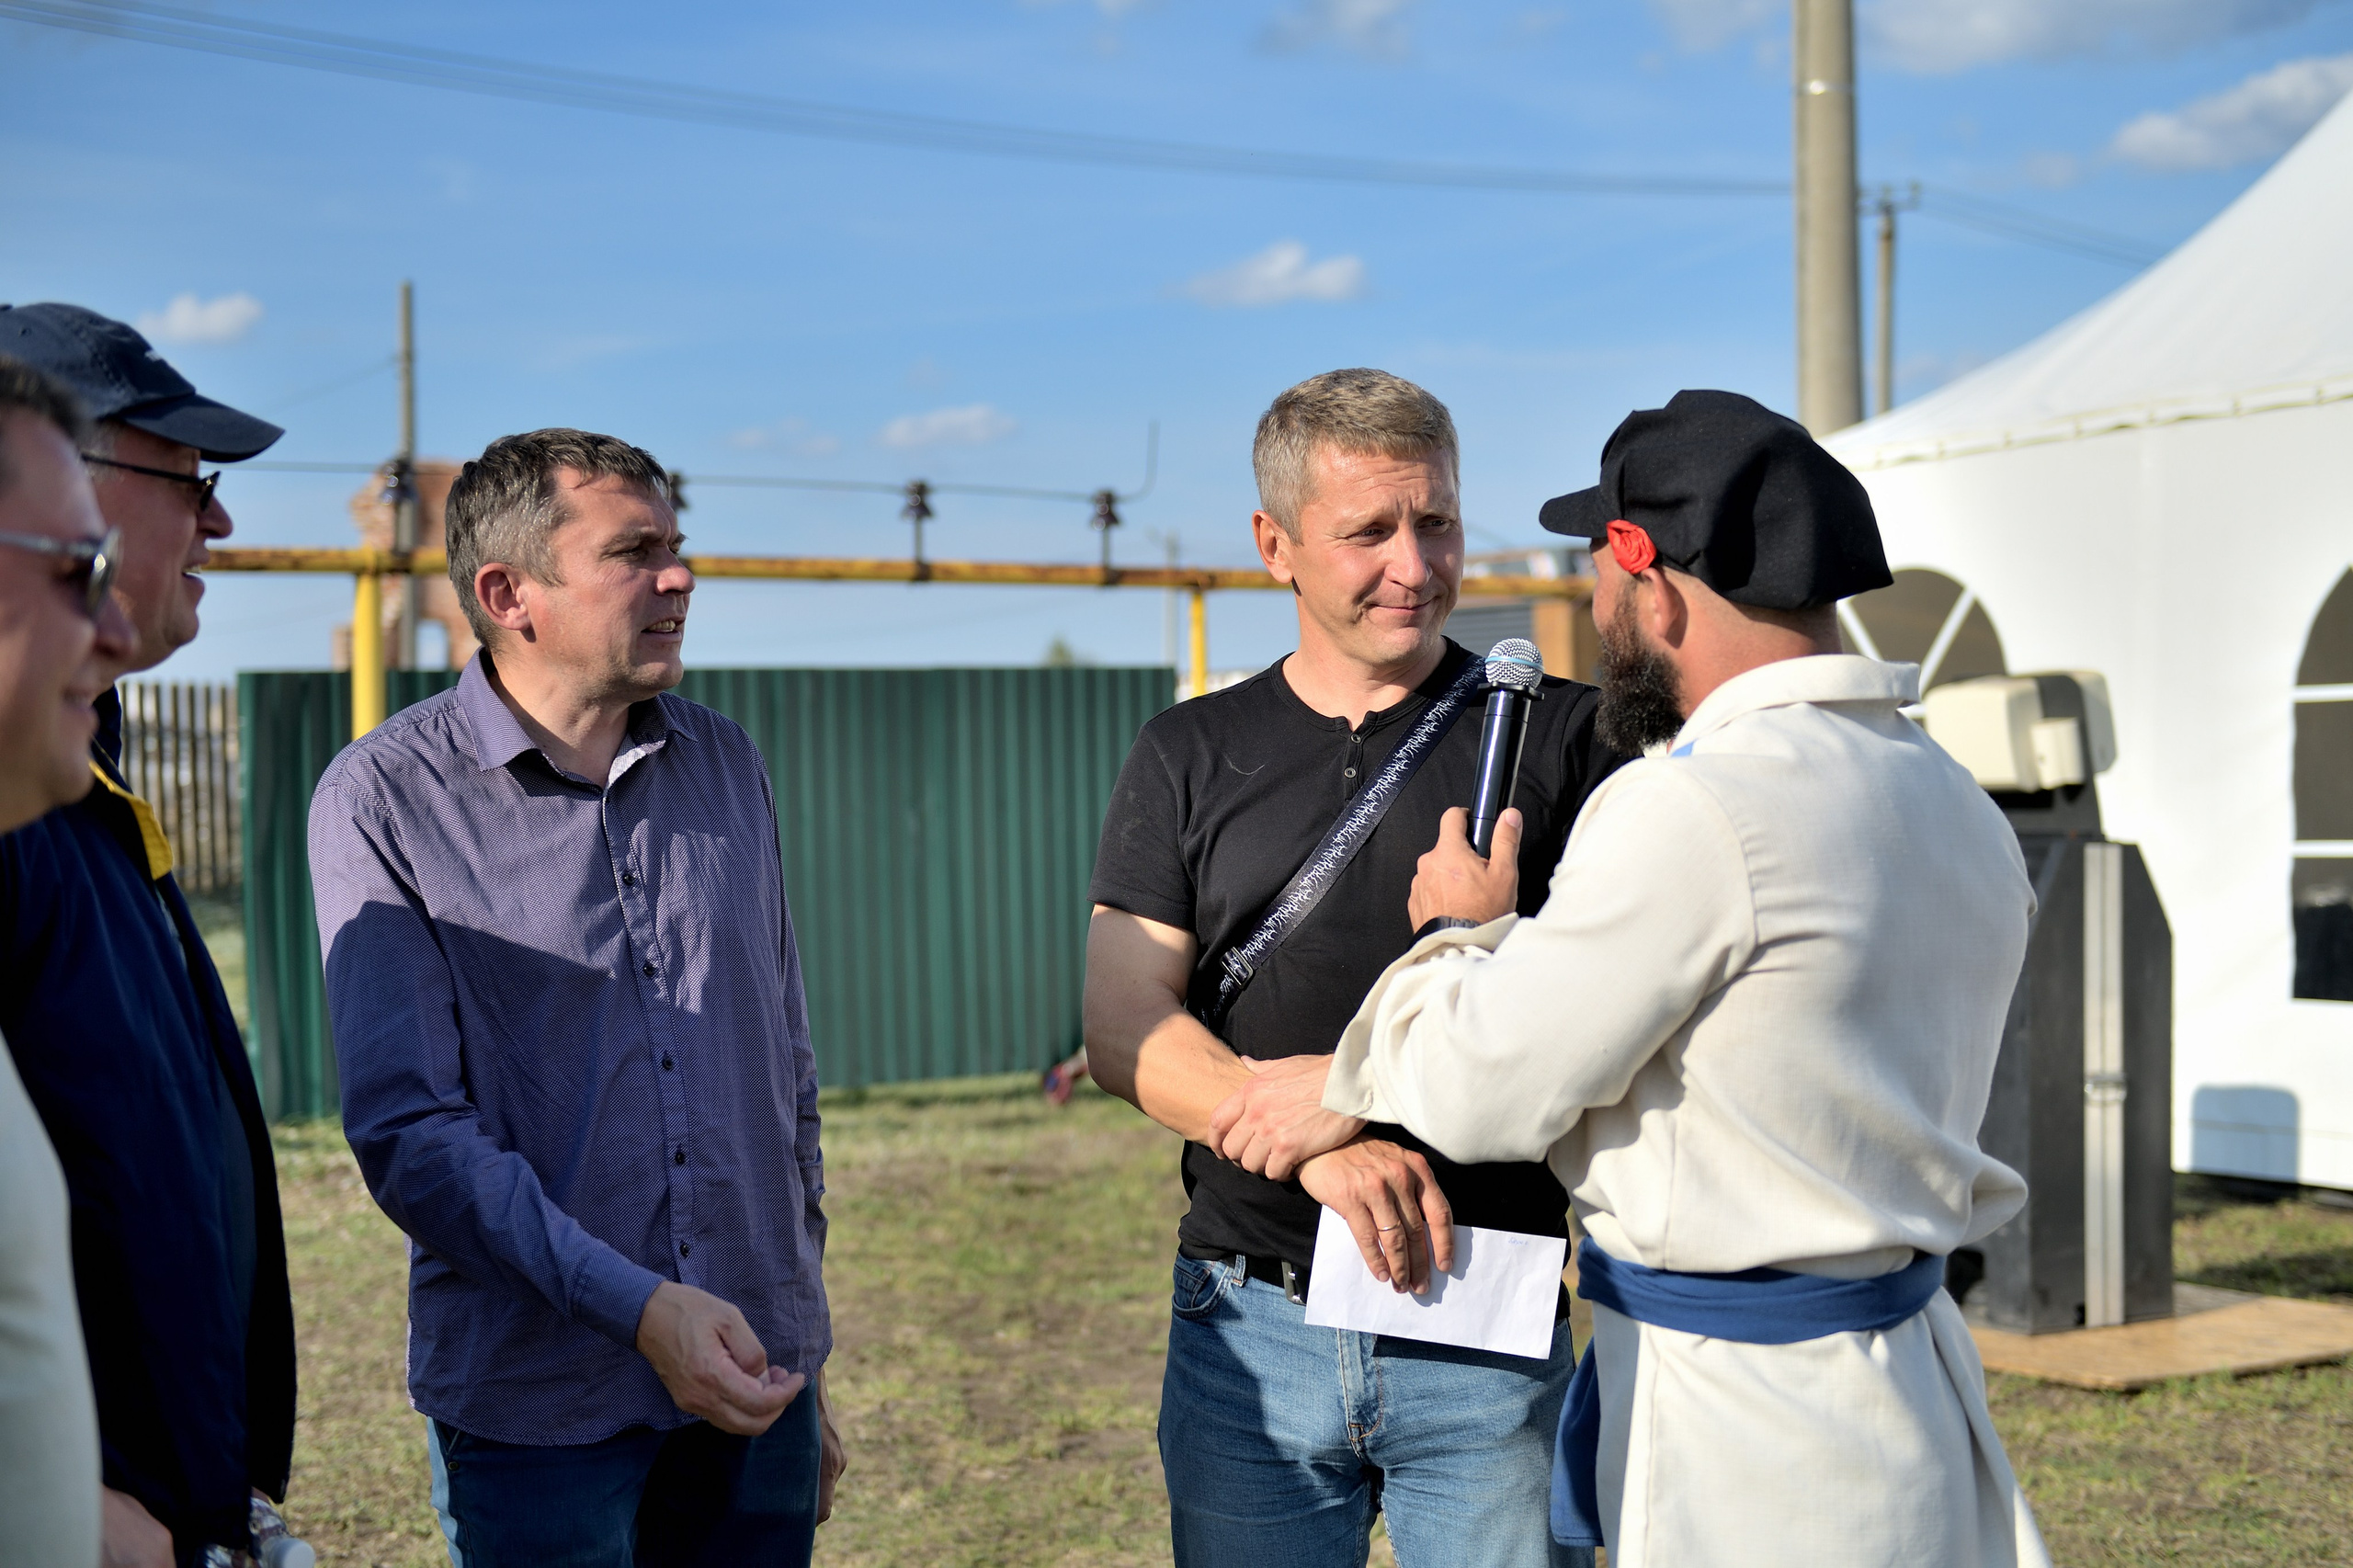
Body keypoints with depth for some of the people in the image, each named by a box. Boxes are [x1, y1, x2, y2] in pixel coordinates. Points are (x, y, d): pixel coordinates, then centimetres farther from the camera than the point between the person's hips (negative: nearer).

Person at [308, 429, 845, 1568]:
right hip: (541, 1410, -4)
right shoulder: (383, 799, -7)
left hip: (756, 1387, 5)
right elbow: (408, 1129, -13)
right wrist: (638, 1306, -21)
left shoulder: (728, 767, 8)